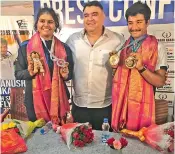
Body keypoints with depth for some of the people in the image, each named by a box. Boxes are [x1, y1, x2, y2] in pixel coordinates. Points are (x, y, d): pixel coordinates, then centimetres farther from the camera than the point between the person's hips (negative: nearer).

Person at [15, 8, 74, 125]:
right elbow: (18, 74, 1)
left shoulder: (64, 48, 2)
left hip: (59, 99, 2)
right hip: (35, 100, -1)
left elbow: (70, 74, 10)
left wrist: (66, 74, -11)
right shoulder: (26, 46, -3)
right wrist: (30, 72, -18)